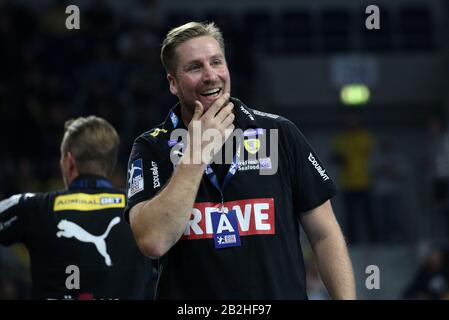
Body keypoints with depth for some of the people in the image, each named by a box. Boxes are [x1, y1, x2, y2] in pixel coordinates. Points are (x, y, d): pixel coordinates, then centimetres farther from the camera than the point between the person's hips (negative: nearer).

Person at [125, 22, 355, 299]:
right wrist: (197, 152, -18)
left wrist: (346, 299, -9)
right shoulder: (151, 149, -3)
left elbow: (325, 235, 2)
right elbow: (153, 242, -19)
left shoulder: (280, 133, 0)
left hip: (282, 292, 1)